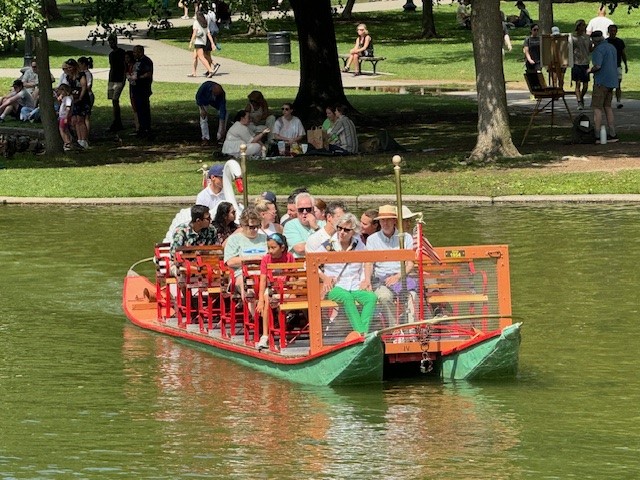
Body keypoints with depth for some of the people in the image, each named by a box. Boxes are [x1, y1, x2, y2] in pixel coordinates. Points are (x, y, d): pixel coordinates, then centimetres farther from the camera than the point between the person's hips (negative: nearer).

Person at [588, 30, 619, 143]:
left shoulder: (599, 49, -13)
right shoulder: (612, 47, 14)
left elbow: (597, 66, -23)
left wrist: (590, 70, -2)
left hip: (602, 81, -9)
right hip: (612, 81, 9)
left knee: (597, 108, -6)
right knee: (607, 107, 15)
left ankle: (597, 135, -11)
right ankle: (612, 134, 14)